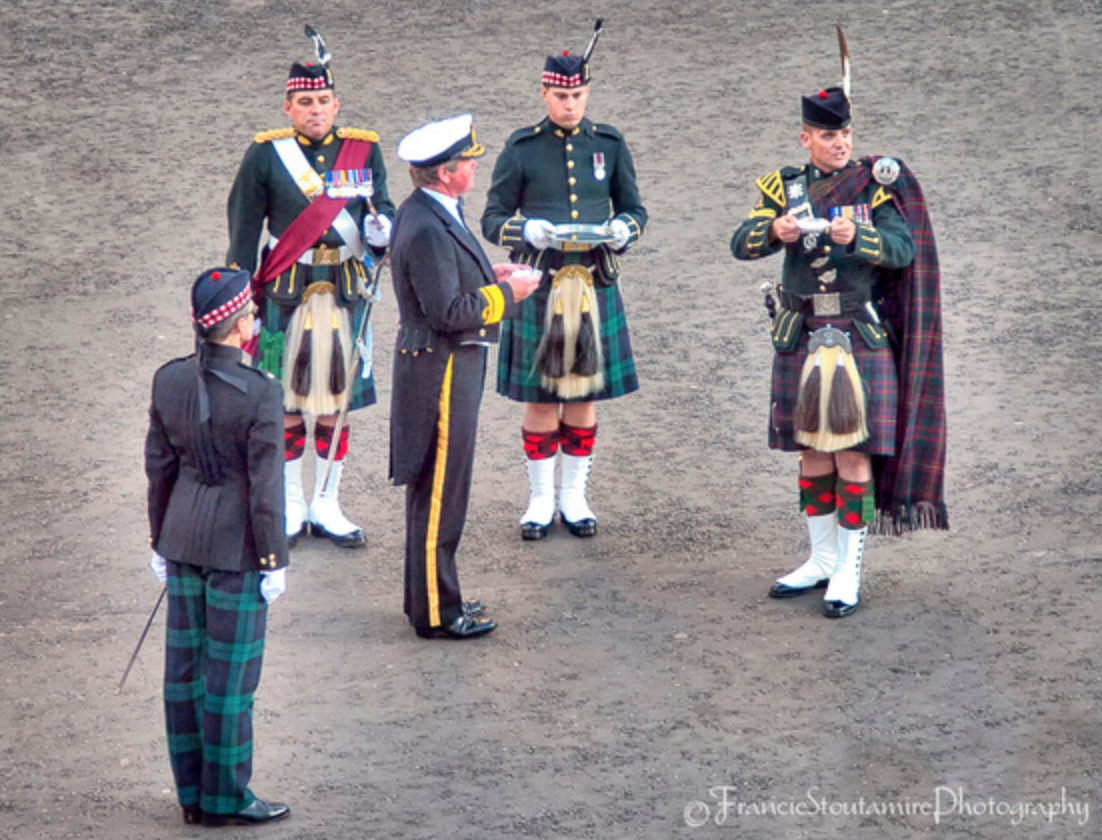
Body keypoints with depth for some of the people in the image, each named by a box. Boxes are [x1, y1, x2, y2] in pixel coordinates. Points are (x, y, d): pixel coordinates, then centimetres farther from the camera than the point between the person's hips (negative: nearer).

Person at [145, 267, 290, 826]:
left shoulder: (168, 381, -3)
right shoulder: (260, 395, -20)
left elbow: (159, 466, 5)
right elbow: (266, 486, -17)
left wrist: (161, 542, 15)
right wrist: (274, 561, -7)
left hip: (183, 535, 6)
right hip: (236, 546, -6)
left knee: (186, 662, 13)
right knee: (231, 670, 4)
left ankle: (193, 792, 23)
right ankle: (225, 797, 13)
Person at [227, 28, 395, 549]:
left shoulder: (363, 150, 4)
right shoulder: (265, 154, -2)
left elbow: (381, 209, 6)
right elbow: (244, 228, 2)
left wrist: (381, 231, -19)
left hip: (345, 292, 2)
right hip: (284, 292, -2)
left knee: (335, 404, 8)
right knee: (285, 402, 5)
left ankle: (327, 507, 20)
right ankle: (290, 508, 19)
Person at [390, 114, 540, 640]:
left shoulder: (430, 213, 9)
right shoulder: (426, 229, -24)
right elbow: (447, 312, -26)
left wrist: (488, 277, 7)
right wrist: (506, 293, -16)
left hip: (448, 367, 11)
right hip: (441, 373, -11)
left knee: (434, 491, 19)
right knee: (440, 493, -2)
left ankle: (429, 596, 30)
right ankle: (435, 613, 6)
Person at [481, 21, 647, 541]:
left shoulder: (610, 145, 6)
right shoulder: (521, 148, 0)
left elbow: (634, 208, 13)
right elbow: (492, 219, 2)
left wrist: (624, 230, -10)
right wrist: (527, 230, -19)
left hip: (596, 285, 2)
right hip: (539, 286, -2)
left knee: (585, 396, 8)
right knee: (541, 398, 3)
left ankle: (574, 496, 21)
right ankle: (541, 499, 15)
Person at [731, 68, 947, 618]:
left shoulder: (877, 184, 0)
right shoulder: (784, 187, 7)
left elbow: (904, 250, -11)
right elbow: (741, 244, -4)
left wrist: (857, 235, -28)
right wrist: (774, 231, -26)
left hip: (861, 339, -3)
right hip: (801, 340, 3)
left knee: (854, 453, -4)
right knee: (812, 451, 10)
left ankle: (849, 573, 3)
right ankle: (822, 561, 22)